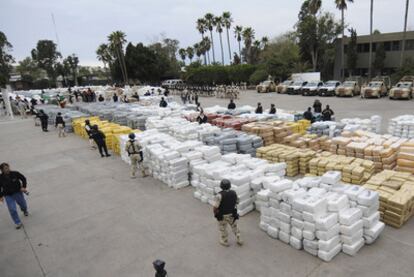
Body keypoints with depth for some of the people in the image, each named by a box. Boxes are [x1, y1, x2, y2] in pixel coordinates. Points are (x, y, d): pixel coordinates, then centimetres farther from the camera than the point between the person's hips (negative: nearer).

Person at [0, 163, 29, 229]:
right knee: (12, 210, -6)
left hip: (18, 192, 1)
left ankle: (25, 211, 55)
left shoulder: (15, 174, -17)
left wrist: (24, 187, -8)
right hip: (8, 196, -1)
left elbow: (23, 178, 0)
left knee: (23, 205, 18)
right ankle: (18, 223, 10)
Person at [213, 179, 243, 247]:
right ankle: (239, 240, 37)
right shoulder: (234, 192, -12)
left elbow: (215, 207, -25)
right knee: (234, 227, 25)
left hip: (222, 216, -4)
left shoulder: (219, 195, -28)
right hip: (232, 214, 4)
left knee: (223, 229, 19)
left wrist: (215, 213, -6)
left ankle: (225, 241, 37)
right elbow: (237, 202, 4)